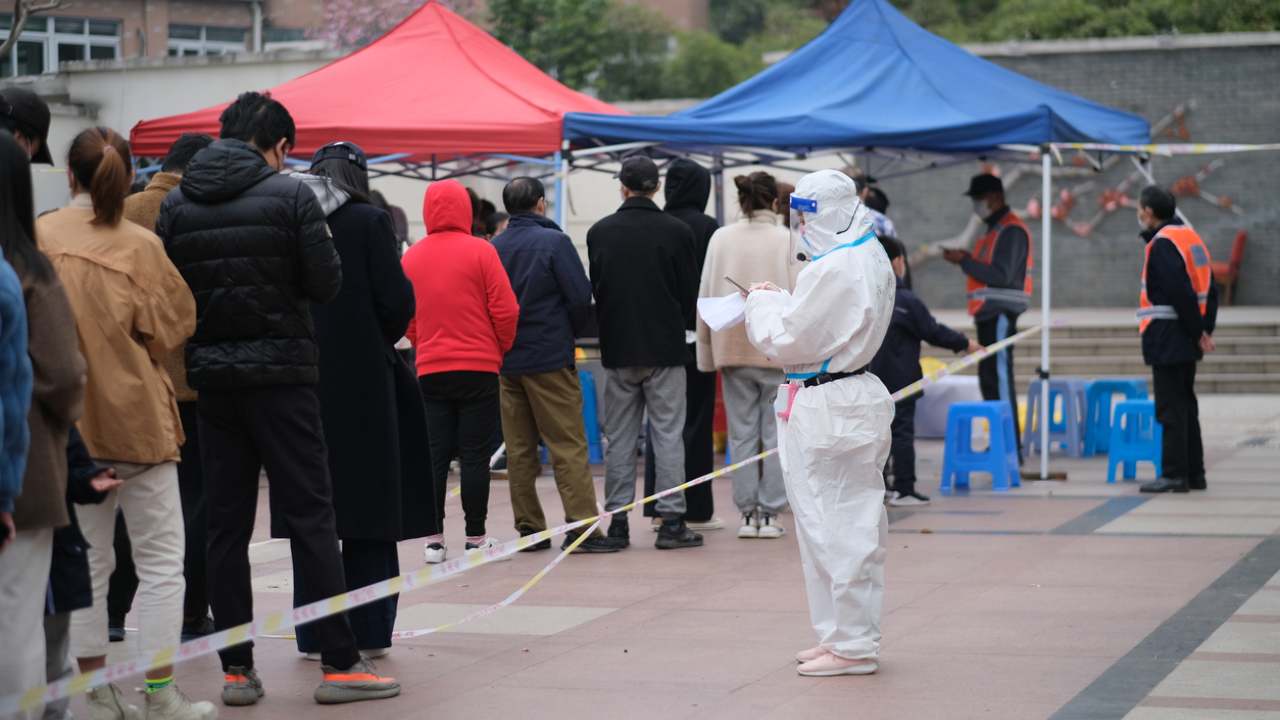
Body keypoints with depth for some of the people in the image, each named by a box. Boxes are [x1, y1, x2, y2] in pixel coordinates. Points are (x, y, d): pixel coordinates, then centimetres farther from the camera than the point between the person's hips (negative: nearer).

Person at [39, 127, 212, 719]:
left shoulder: (39, 237, -4)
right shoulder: (140, 244, -9)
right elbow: (171, 325, -6)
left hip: (68, 420, 3)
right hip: (135, 415, -3)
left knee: (87, 560, 13)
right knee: (160, 560, 5)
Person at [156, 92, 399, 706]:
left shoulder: (176, 205, 3)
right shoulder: (290, 195, -8)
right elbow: (326, 283, -8)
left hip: (211, 378, 4)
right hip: (281, 373, -4)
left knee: (225, 524, 7)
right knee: (310, 516, 0)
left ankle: (236, 669, 8)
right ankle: (339, 662, 0)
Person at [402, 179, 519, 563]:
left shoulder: (411, 257, 3)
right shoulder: (480, 251, -7)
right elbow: (505, 311, -8)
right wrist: (502, 349, 8)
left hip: (430, 370, 3)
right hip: (478, 368, -3)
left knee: (434, 456, 6)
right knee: (475, 455, 2)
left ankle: (434, 538, 6)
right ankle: (476, 538, 4)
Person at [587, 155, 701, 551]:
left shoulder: (600, 232, -2)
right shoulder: (676, 231, -6)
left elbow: (594, 290, 6)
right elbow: (690, 292, 1)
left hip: (618, 349, 2)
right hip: (665, 347, -2)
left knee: (620, 437, 8)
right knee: (668, 435, 2)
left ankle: (618, 521, 8)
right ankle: (671, 521, -1)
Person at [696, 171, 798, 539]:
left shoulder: (721, 238, 1)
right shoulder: (788, 240, -6)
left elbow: (706, 295, 3)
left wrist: (708, 350, 9)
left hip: (733, 347, 2)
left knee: (742, 433, 8)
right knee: (776, 433, 5)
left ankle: (748, 514, 10)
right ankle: (770, 514, 5)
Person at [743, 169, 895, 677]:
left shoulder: (831, 270, -21)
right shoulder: (871, 257, 10)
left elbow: (786, 341, -15)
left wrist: (763, 302, 2)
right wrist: (780, 300, 11)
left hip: (824, 409, -10)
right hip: (854, 398, 10)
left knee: (831, 526, -3)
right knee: (853, 524, 15)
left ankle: (851, 645, 3)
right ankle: (846, 635, 24)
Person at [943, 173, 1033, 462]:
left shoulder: (1011, 230, -12)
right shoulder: (995, 229, 21)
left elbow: (1001, 275, -20)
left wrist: (965, 261, -14)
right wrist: (968, 260, 6)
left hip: (1001, 314, -10)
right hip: (990, 313, 11)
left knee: (1000, 379, -11)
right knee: (989, 378, 13)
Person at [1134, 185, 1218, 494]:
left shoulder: (1163, 243, -15)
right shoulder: (1191, 237, 15)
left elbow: (1180, 292, -21)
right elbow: (1209, 290, 14)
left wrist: (1198, 332, -14)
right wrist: (1205, 329, 9)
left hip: (1167, 338, -9)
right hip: (1186, 341, 9)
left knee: (1170, 407, -7)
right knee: (1185, 405, 14)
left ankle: (1175, 474, -7)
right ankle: (1194, 473, 17)